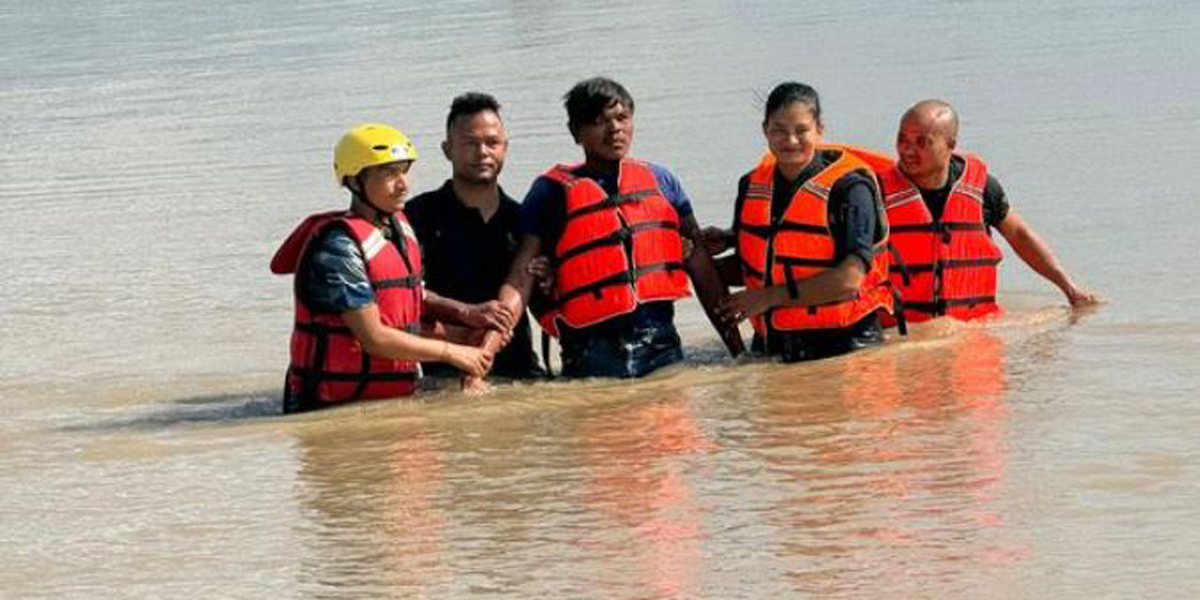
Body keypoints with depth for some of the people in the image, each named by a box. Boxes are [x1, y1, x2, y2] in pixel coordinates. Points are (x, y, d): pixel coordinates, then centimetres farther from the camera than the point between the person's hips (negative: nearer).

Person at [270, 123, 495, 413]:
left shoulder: (398, 227, 12)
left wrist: (464, 334, 4)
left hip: (394, 398, 8)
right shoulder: (339, 246, -15)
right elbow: (375, 338, -17)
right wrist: (452, 353, -9)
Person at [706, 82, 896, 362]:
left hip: (845, 347, -5)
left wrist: (770, 297, -15)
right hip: (771, 347, 5)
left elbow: (849, 279, -17)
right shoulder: (752, 187, 10)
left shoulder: (849, 188, -9)